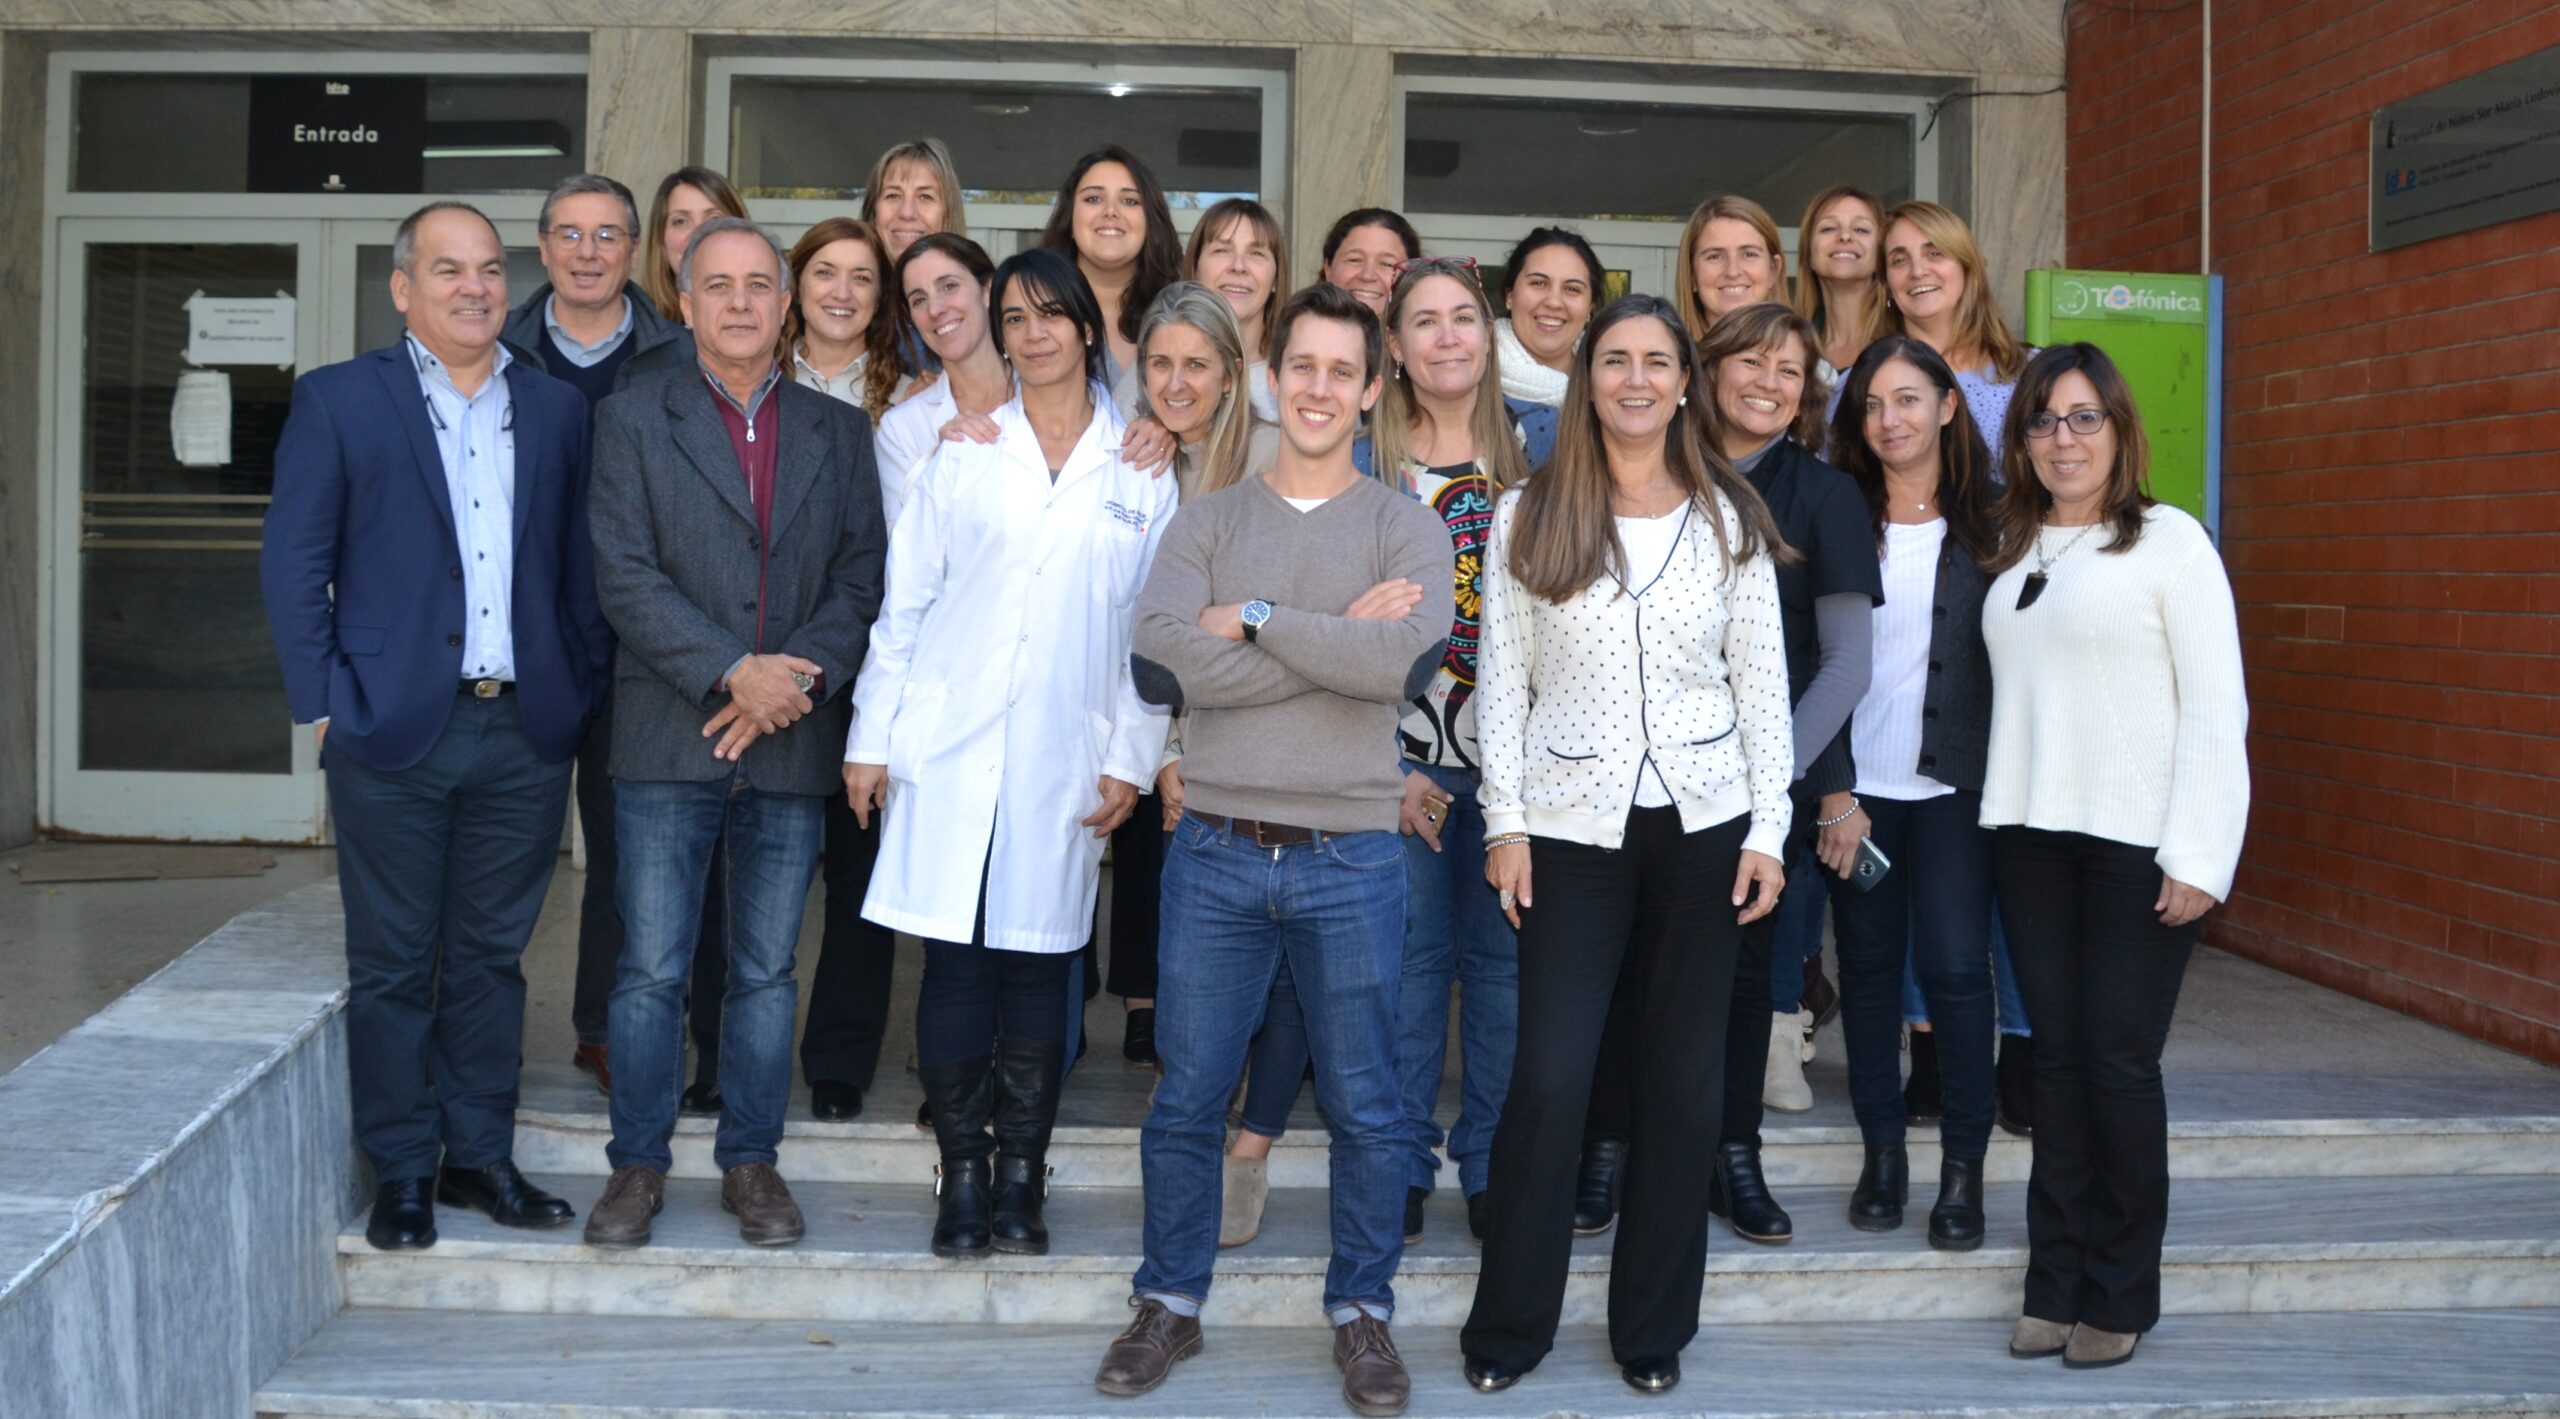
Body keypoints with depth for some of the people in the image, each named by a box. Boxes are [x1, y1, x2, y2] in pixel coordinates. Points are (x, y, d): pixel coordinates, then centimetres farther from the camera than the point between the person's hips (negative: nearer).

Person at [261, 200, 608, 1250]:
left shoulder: (557, 409, 11)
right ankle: (403, 1171, 18)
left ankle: (480, 1155, 23)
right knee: (392, 963, 6)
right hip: (395, 731, -2)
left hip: (525, 732, 3)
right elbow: (293, 560, 0)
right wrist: (324, 702, -7)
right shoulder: (339, 401, 3)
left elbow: (580, 565, 11)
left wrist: (583, 694, 4)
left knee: (492, 956, 11)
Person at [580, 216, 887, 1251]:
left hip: (792, 741, 2)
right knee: (652, 969, 3)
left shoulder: (838, 431, 11)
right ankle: (638, 1163, 18)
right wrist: (732, 672, -14)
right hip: (669, 740, -2)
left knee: (767, 971, 10)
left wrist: (805, 672, -11)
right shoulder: (633, 420, 4)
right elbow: (625, 576, -5)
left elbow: (863, 575, 5)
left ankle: (751, 1159, 22)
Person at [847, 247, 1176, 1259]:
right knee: (955, 966, -1)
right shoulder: (965, 454, 8)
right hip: (950, 751, 0)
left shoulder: (1141, 472, 6)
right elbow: (904, 603, 7)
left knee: (1038, 967, 4)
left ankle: (1021, 1184, 15)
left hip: (1066, 761, 0)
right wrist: (871, 738, 3)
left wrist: (1131, 759, -1)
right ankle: (961, 1180, 11)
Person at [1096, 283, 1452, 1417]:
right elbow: (1162, 665, -12)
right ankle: (1170, 1303, 28)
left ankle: (1362, 1312, 26)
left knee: (1365, 1106, 9)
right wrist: (1337, 638, -12)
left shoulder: (1405, 528, 2)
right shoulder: (1206, 523, 6)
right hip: (1215, 849, 1)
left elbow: (1406, 663, -18)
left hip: (1351, 859, -1)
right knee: (1186, 1097, 11)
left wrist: (1251, 619, -12)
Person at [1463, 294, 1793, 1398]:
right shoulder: (1529, 517, 2)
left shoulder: (1731, 519, 5)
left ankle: (1653, 1327, 22)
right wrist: (1505, 822, -4)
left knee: (1684, 1079, 7)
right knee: (1549, 1078, -5)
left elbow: (1762, 682, 5)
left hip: (1702, 822, 2)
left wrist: (1768, 828, 0)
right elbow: (1502, 682, 2)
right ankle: (1509, 1325, 13)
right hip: (1572, 827, -1)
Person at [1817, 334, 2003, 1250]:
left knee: (1954, 965, -6)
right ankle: (1882, 1151, 20)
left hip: (1952, 785, -1)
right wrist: (1831, 793, -5)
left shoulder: (1986, 523, 3)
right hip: (1855, 784, 1)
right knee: (1869, 964, 7)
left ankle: (1963, 1165, 7)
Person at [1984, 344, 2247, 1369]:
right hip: (2030, 834, 5)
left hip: (2137, 842, -4)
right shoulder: (2013, 549, 14)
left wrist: (2197, 857, -13)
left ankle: (2119, 1294, 12)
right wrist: (1998, 812, 3)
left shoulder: (2169, 540, -3)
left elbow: (2215, 707, -8)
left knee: (2120, 1061, -2)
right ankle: (2056, 1284, 16)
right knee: (2058, 1057, 7)